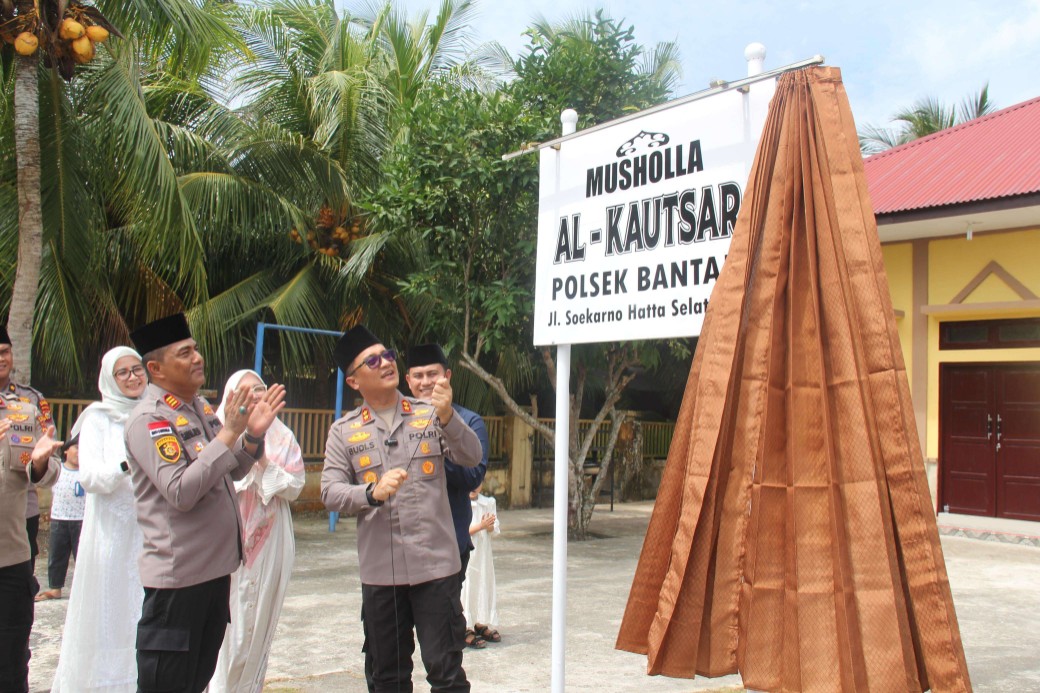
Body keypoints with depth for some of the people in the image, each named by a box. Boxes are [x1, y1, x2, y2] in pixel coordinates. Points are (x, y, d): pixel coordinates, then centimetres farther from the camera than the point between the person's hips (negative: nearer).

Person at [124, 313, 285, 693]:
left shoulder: (201, 407, 10)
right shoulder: (148, 419, -16)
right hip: (178, 575, -8)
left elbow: (232, 471, 17)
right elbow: (180, 493, -25)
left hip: (216, 566, 8)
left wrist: (253, 435, -2)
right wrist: (229, 432, -25)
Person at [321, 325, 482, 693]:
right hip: (379, 571, 2)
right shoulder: (344, 432, 6)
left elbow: (471, 458, -5)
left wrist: (447, 417, -22)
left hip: (435, 565, -1)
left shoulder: (429, 414, 6)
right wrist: (372, 493, -20)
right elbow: (330, 492, -1)